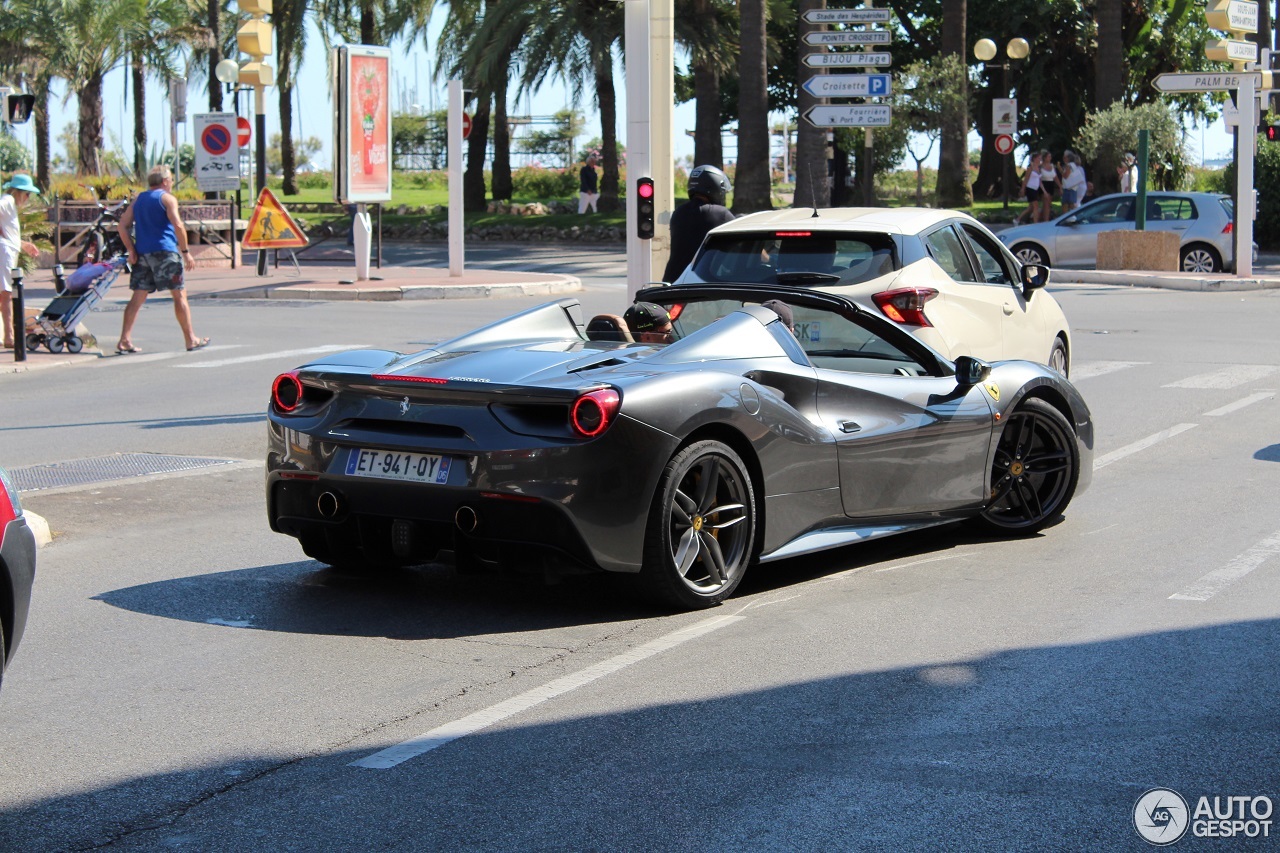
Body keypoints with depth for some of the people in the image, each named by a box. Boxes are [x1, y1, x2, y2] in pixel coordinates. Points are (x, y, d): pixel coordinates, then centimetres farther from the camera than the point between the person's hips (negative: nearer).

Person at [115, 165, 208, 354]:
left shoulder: (138, 199, 17)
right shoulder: (167, 198, -2)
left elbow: (123, 225, 11)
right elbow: (178, 226, -14)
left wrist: (131, 251, 9)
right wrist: (186, 251, -9)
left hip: (142, 254, 6)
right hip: (165, 253, -6)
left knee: (138, 297, 4)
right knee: (180, 294, 2)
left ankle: (125, 340, -6)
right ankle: (191, 340, 5)